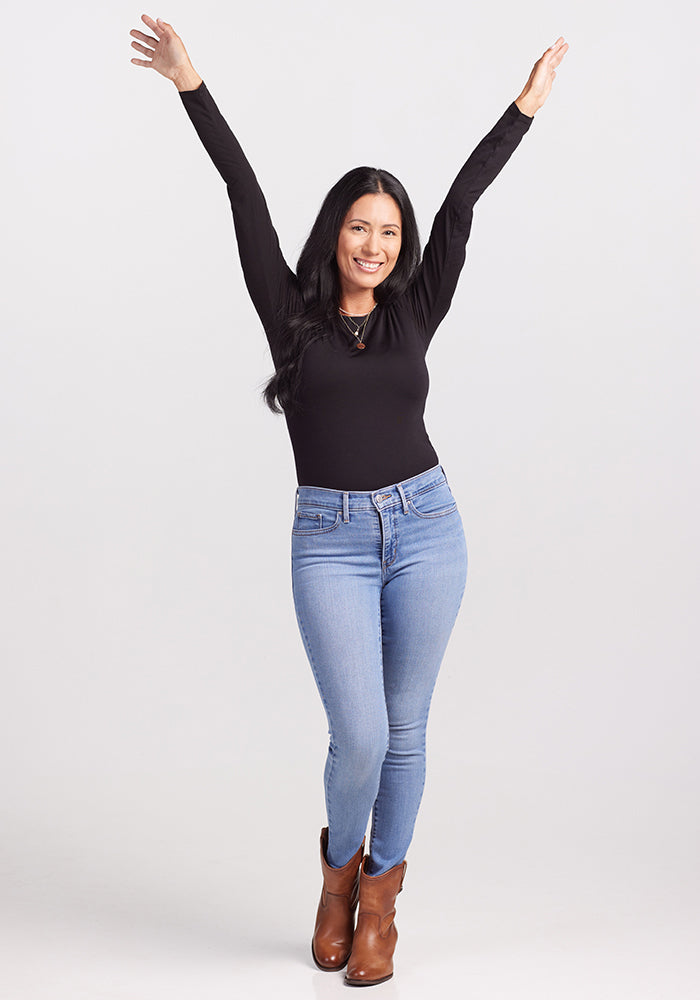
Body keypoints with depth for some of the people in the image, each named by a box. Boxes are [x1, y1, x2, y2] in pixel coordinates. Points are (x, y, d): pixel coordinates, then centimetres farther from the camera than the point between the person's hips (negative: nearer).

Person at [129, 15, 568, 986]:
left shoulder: (413, 314, 8)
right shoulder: (292, 313, 3)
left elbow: (462, 203, 8)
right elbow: (245, 195, -2)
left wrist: (526, 106, 15)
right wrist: (191, 85, -3)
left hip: (425, 527, 2)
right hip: (330, 541, -2)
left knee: (405, 729, 7)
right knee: (359, 736, -8)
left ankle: (380, 899, 26)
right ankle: (341, 865, 25)